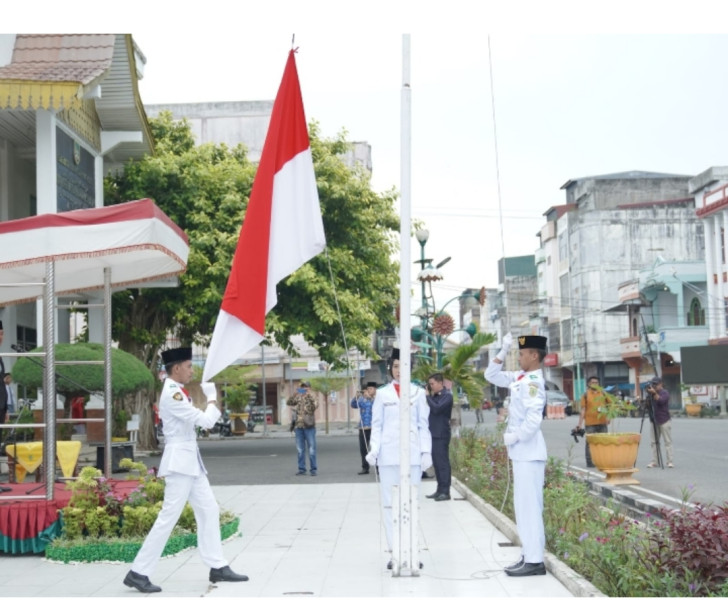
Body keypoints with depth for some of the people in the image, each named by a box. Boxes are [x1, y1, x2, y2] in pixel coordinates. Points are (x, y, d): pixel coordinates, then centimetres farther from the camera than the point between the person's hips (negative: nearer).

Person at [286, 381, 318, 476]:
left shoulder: (311, 398, 1)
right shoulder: (298, 398, 11)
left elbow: (316, 405, -18)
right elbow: (289, 403, 0)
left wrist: (310, 395, -21)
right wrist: (296, 394, -11)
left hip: (309, 426, -4)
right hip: (299, 426, 4)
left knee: (311, 449, -2)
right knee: (300, 449, 7)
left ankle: (313, 469, 3)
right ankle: (301, 469, 13)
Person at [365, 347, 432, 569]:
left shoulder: (418, 393, 10)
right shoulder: (382, 394, 9)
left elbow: (424, 425, 9)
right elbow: (377, 425, 8)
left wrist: (426, 452, 0)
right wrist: (374, 449, -6)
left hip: (412, 454, 0)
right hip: (388, 454, 0)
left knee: (411, 503, 2)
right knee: (390, 503, 0)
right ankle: (395, 551, 5)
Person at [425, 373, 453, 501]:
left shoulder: (447, 396, -9)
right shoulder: (435, 396, 17)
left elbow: (436, 408, -21)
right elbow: (429, 409, 14)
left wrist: (427, 397, -11)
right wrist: (429, 395, 3)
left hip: (441, 434, -9)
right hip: (434, 433, 9)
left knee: (442, 462, -8)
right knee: (436, 462, 11)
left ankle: (445, 491, -7)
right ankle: (440, 489, 17)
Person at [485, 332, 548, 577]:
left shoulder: (533, 382, -17)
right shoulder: (520, 377, 11)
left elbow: (534, 419, -26)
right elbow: (492, 375, 20)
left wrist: (514, 437, -15)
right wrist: (503, 350, 10)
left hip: (528, 452, -10)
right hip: (521, 452, 10)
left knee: (529, 505, -8)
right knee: (523, 505, 13)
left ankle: (535, 561, -5)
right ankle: (530, 555, 20)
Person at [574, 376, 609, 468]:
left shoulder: (603, 393, 9)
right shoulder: (586, 395, -1)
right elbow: (583, 409, -4)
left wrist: (608, 417, 2)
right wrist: (580, 423, -8)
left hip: (602, 422, 3)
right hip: (590, 423, -3)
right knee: (590, 442, 0)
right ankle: (590, 462, 5)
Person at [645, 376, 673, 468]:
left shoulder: (665, 392, -5)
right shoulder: (651, 393, 12)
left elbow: (661, 400, -23)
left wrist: (654, 393, -33)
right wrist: (648, 394, -8)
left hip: (664, 421, -6)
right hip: (654, 421, 6)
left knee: (668, 441, -2)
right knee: (653, 442, 3)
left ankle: (670, 461, 0)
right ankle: (654, 461, 6)